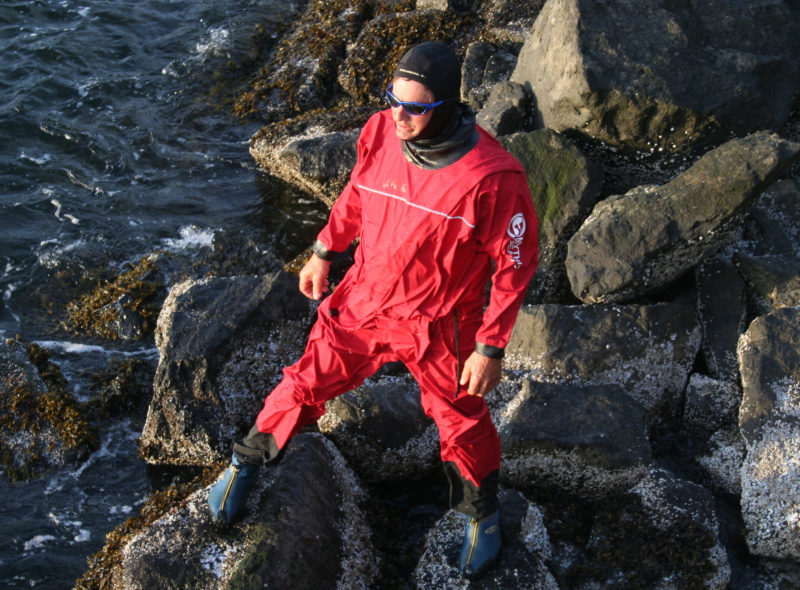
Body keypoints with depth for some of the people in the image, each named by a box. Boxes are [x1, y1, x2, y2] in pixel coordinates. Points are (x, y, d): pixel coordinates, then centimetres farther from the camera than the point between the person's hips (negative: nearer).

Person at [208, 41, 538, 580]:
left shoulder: (491, 178, -29)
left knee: (462, 421, 15)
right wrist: (324, 253, 14)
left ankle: (482, 515, 42)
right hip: (364, 299, 3)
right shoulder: (381, 133, -15)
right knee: (309, 382, 14)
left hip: (438, 326, -3)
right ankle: (248, 462, 40)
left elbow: (514, 264, -18)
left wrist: (491, 348, -15)